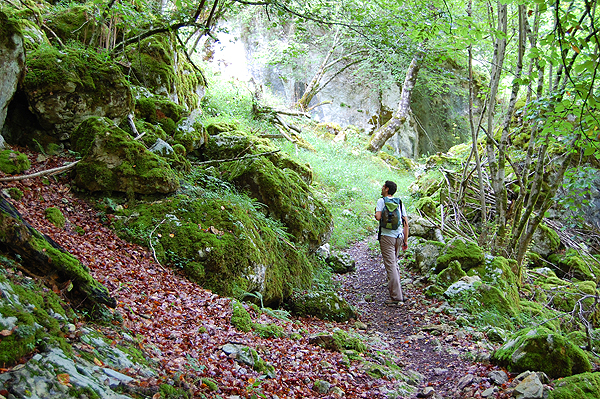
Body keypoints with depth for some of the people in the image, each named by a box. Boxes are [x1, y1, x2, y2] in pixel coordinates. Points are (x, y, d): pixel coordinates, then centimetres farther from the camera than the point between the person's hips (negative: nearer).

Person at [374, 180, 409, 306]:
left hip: (387, 236, -6)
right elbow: (406, 223, 11)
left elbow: (378, 217, -17)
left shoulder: (381, 201, -3)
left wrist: (375, 212, 7)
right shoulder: (400, 203, 13)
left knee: (390, 265, -8)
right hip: (399, 236, 6)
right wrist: (405, 240, 15)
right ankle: (394, 286, 37)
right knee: (394, 263, 24)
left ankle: (397, 297, -13)